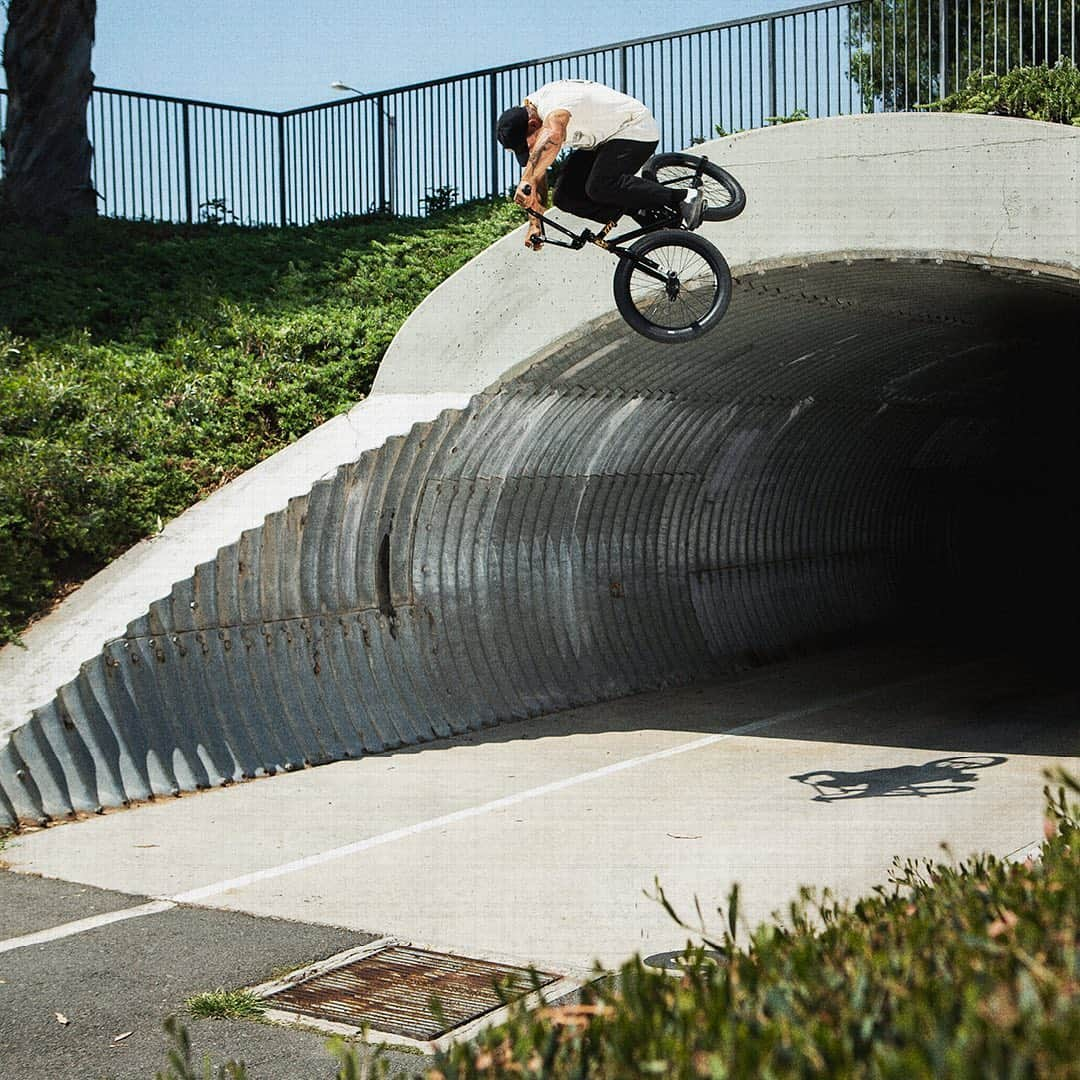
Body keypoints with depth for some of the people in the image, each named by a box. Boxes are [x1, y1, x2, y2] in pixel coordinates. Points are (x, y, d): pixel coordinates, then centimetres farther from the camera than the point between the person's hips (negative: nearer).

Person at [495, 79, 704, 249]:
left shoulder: (553, 103, -33)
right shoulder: (524, 117, -3)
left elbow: (552, 135, -57)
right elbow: (536, 171, 1)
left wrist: (527, 182, -65)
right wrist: (535, 224, -9)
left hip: (635, 129, -10)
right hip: (603, 140, 10)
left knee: (599, 187, -33)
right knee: (565, 197, -5)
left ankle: (683, 197, -22)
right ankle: (645, 212, -2)